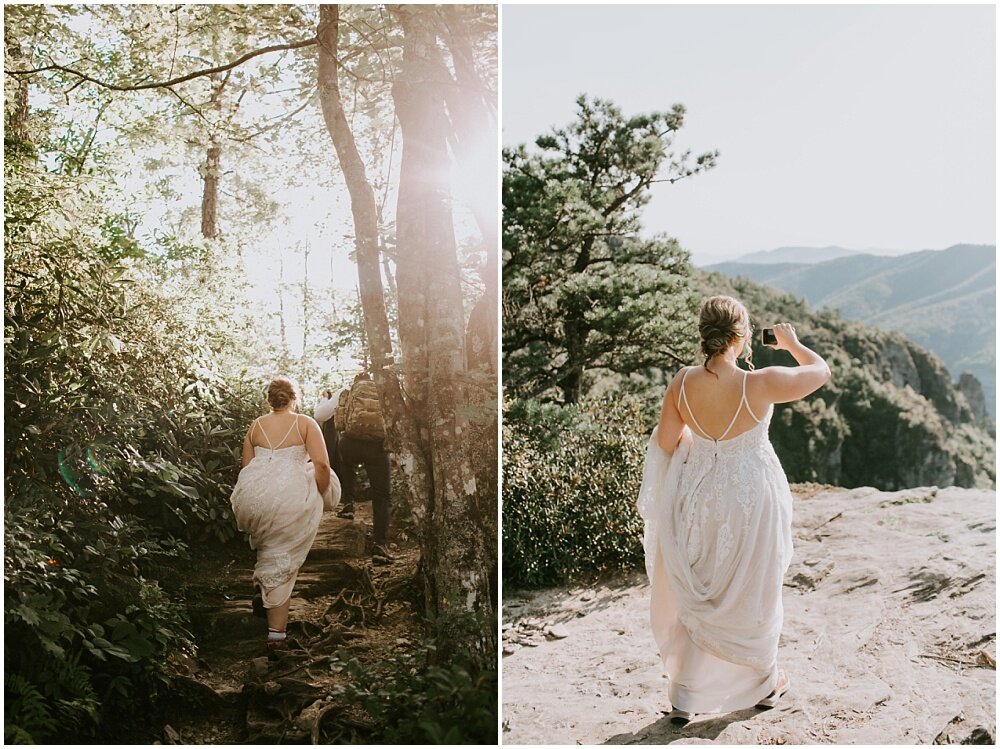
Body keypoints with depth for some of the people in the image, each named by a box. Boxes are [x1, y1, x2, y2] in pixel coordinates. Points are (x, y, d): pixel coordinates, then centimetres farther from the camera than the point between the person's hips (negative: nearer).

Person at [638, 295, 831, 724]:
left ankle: (684, 699, 24)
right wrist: (791, 343, 10)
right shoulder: (760, 384, -23)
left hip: (699, 496, 3)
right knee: (754, 592, 19)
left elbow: (667, 442, -3)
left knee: (693, 595, 16)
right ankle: (765, 684, 41)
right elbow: (821, 371, -7)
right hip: (750, 498, -2)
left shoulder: (683, 382, -14)